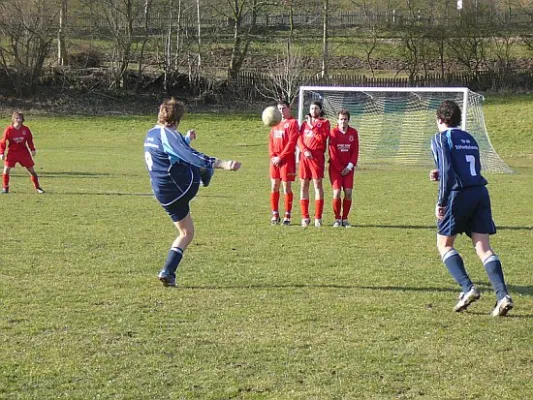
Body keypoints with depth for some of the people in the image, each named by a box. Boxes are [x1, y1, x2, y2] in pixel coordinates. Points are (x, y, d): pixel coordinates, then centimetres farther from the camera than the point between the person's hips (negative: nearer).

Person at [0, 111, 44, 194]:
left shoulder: (26, 129, -6)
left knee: (32, 170, 3)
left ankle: (37, 187, 16)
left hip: (24, 152, 1)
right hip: (12, 152, -1)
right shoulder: (9, 130, -11)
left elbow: (29, 140, 9)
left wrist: (32, 149, 4)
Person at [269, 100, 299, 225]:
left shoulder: (292, 123, -3)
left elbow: (292, 142, -11)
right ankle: (275, 215, 11)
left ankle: (287, 216, 0)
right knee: (274, 187, 5)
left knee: (287, 188, -4)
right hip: (275, 160, 6)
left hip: (287, 159, -6)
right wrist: (273, 156, -3)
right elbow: (271, 141, 14)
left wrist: (280, 157, -14)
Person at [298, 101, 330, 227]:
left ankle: (318, 218, -5)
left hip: (317, 156, -4)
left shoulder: (324, 122, 7)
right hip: (304, 155, 4)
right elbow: (299, 139, 8)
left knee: (318, 184, -7)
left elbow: (322, 138, -10)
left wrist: (312, 126, -6)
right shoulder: (305, 123, 18)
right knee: (304, 185, 3)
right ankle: (305, 217, 7)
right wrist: (305, 150, -9)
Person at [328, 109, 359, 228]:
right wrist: (340, 169, -9)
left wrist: (349, 167, -7)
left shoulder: (353, 132, 3)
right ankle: (337, 219, 3)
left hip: (348, 168, 2)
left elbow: (355, 152, 3)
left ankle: (345, 218, 6)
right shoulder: (334, 132, -5)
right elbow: (332, 153, -7)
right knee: (336, 193, -10)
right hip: (335, 168, -2)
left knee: (348, 193, -6)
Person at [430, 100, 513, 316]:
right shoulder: (470, 139, 20)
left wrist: (441, 202, -12)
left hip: (459, 194, -6)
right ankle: (503, 295, -14)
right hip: (480, 193, 6)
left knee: (444, 244, 10)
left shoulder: (440, 138, -1)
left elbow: (447, 171, -12)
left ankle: (468, 288, -8)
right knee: (483, 247, 2)